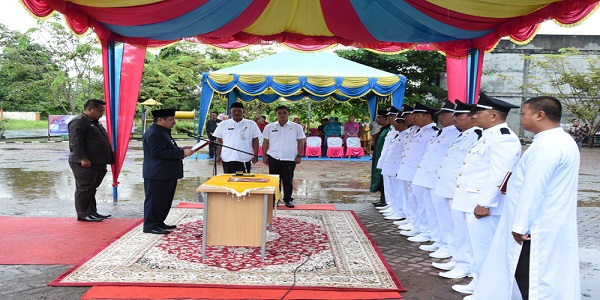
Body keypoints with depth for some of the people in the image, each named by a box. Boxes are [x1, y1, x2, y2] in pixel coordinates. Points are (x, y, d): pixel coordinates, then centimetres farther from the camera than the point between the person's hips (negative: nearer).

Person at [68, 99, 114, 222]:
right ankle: (83, 214, 3)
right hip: (84, 163, -10)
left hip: (97, 163, 10)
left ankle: (92, 212, 23)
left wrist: (105, 161, 24)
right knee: (84, 188, -3)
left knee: (92, 188, 15)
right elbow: (75, 142, -19)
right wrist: (83, 158, -24)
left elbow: (102, 140, 28)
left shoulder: (95, 122, 21)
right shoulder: (78, 122, -10)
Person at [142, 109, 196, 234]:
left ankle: (159, 222, 27)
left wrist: (180, 149, 9)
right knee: (154, 200, -2)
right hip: (157, 175, -11)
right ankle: (150, 225, 7)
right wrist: (182, 153, -23)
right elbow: (158, 153, -25)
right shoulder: (153, 134, -17)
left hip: (167, 174, 11)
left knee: (165, 200, 16)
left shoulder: (163, 132, 16)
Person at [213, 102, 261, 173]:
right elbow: (219, 141, 10)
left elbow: (255, 141, 5)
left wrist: (255, 155, -2)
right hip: (227, 159, 1)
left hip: (245, 159, -1)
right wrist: (218, 156, 4)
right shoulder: (223, 124, 9)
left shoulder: (251, 124, 6)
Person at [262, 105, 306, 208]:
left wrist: (299, 156, -1)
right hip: (273, 157, 1)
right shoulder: (269, 127, 7)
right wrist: (264, 156, 7)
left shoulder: (296, 127, 3)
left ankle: (288, 199, 17)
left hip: (290, 158, -1)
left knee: (288, 180, 4)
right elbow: (265, 143, 11)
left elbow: (301, 142, 6)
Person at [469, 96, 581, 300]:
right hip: (551, 226, 11)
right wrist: (515, 183, 17)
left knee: (533, 278, -1)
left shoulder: (547, 145, -21)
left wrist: (520, 225, -20)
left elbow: (534, 188, -24)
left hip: (538, 229, -11)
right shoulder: (562, 141, 13)